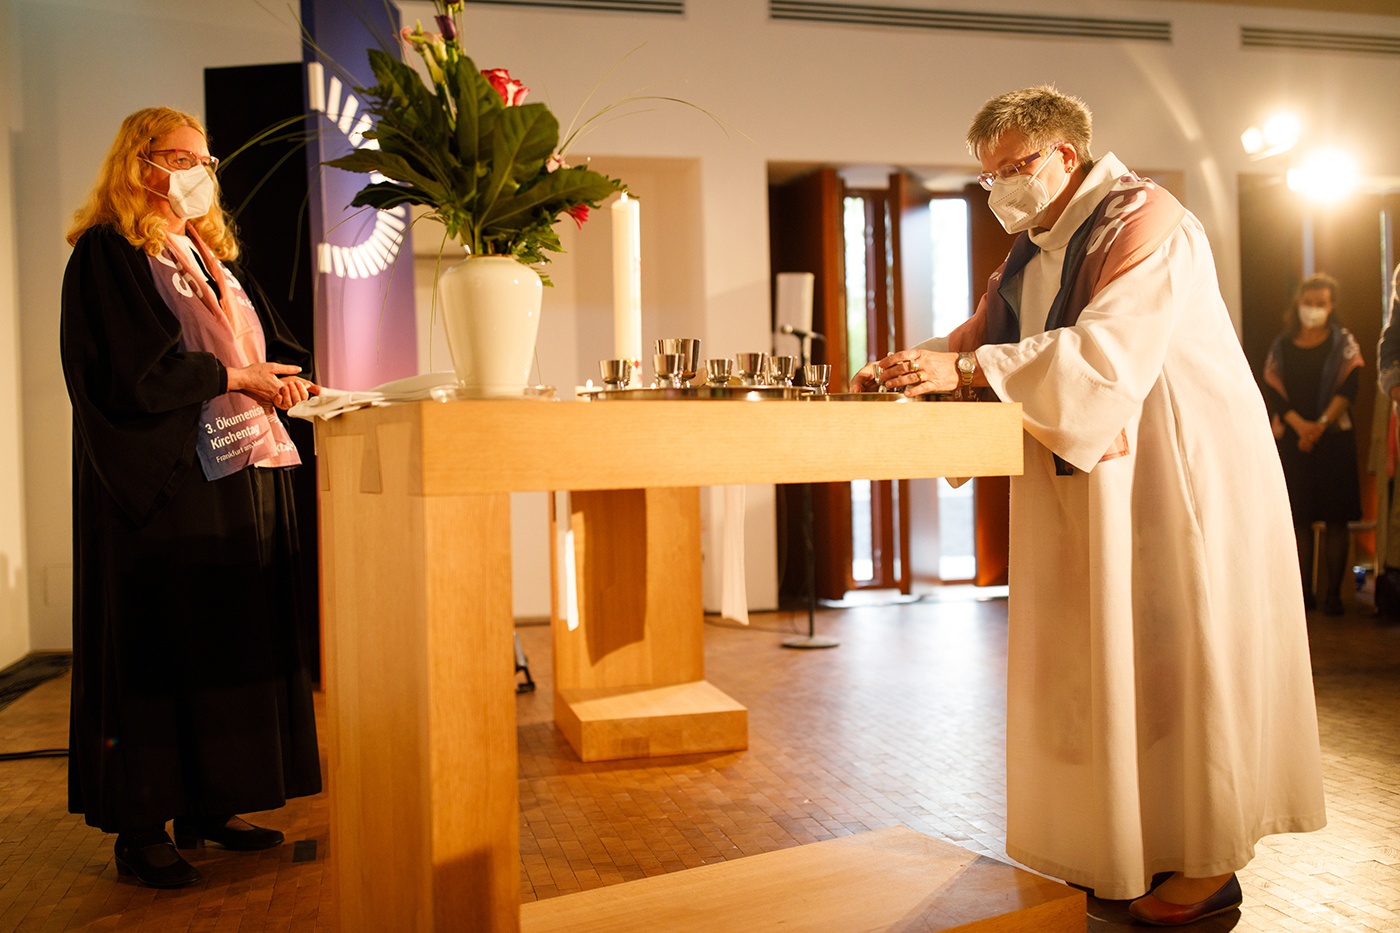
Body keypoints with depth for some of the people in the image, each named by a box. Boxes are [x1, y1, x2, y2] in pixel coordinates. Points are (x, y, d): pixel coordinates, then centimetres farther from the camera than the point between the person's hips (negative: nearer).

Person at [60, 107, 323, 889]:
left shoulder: (209, 253, 20)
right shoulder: (107, 253, -4)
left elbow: (266, 343, 17)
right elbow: (137, 369, -15)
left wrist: (283, 380, -4)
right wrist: (235, 376, -10)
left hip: (239, 475, 8)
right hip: (161, 486, -7)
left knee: (231, 640, 7)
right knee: (159, 647, -4)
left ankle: (211, 806, 15)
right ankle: (141, 829, 5)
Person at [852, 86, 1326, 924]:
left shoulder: (1143, 221, -14)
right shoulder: (1033, 248, 13)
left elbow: (1110, 350, -28)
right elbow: (984, 336, 11)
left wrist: (966, 367, -31)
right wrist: (911, 366, -8)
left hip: (1176, 475, -8)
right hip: (1088, 484, 8)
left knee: (1178, 656, -2)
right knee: (1100, 659, 9)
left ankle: (1210, 866, 10)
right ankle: (1123, 851, 20)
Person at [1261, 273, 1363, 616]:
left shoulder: (1343, 342, 5)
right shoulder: (1282, 345, 9)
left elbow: (1349, 387, -6)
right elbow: (1272, 391, 1)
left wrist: (1321, 425, -17)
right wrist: (1299, 424, -14)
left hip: (1334, 437, -1)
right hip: (1292, 439, 1)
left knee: (1336, 519, -2)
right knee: (1300, 518, 1)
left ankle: (1334, 593, 2)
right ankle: (1304, 591, 7)